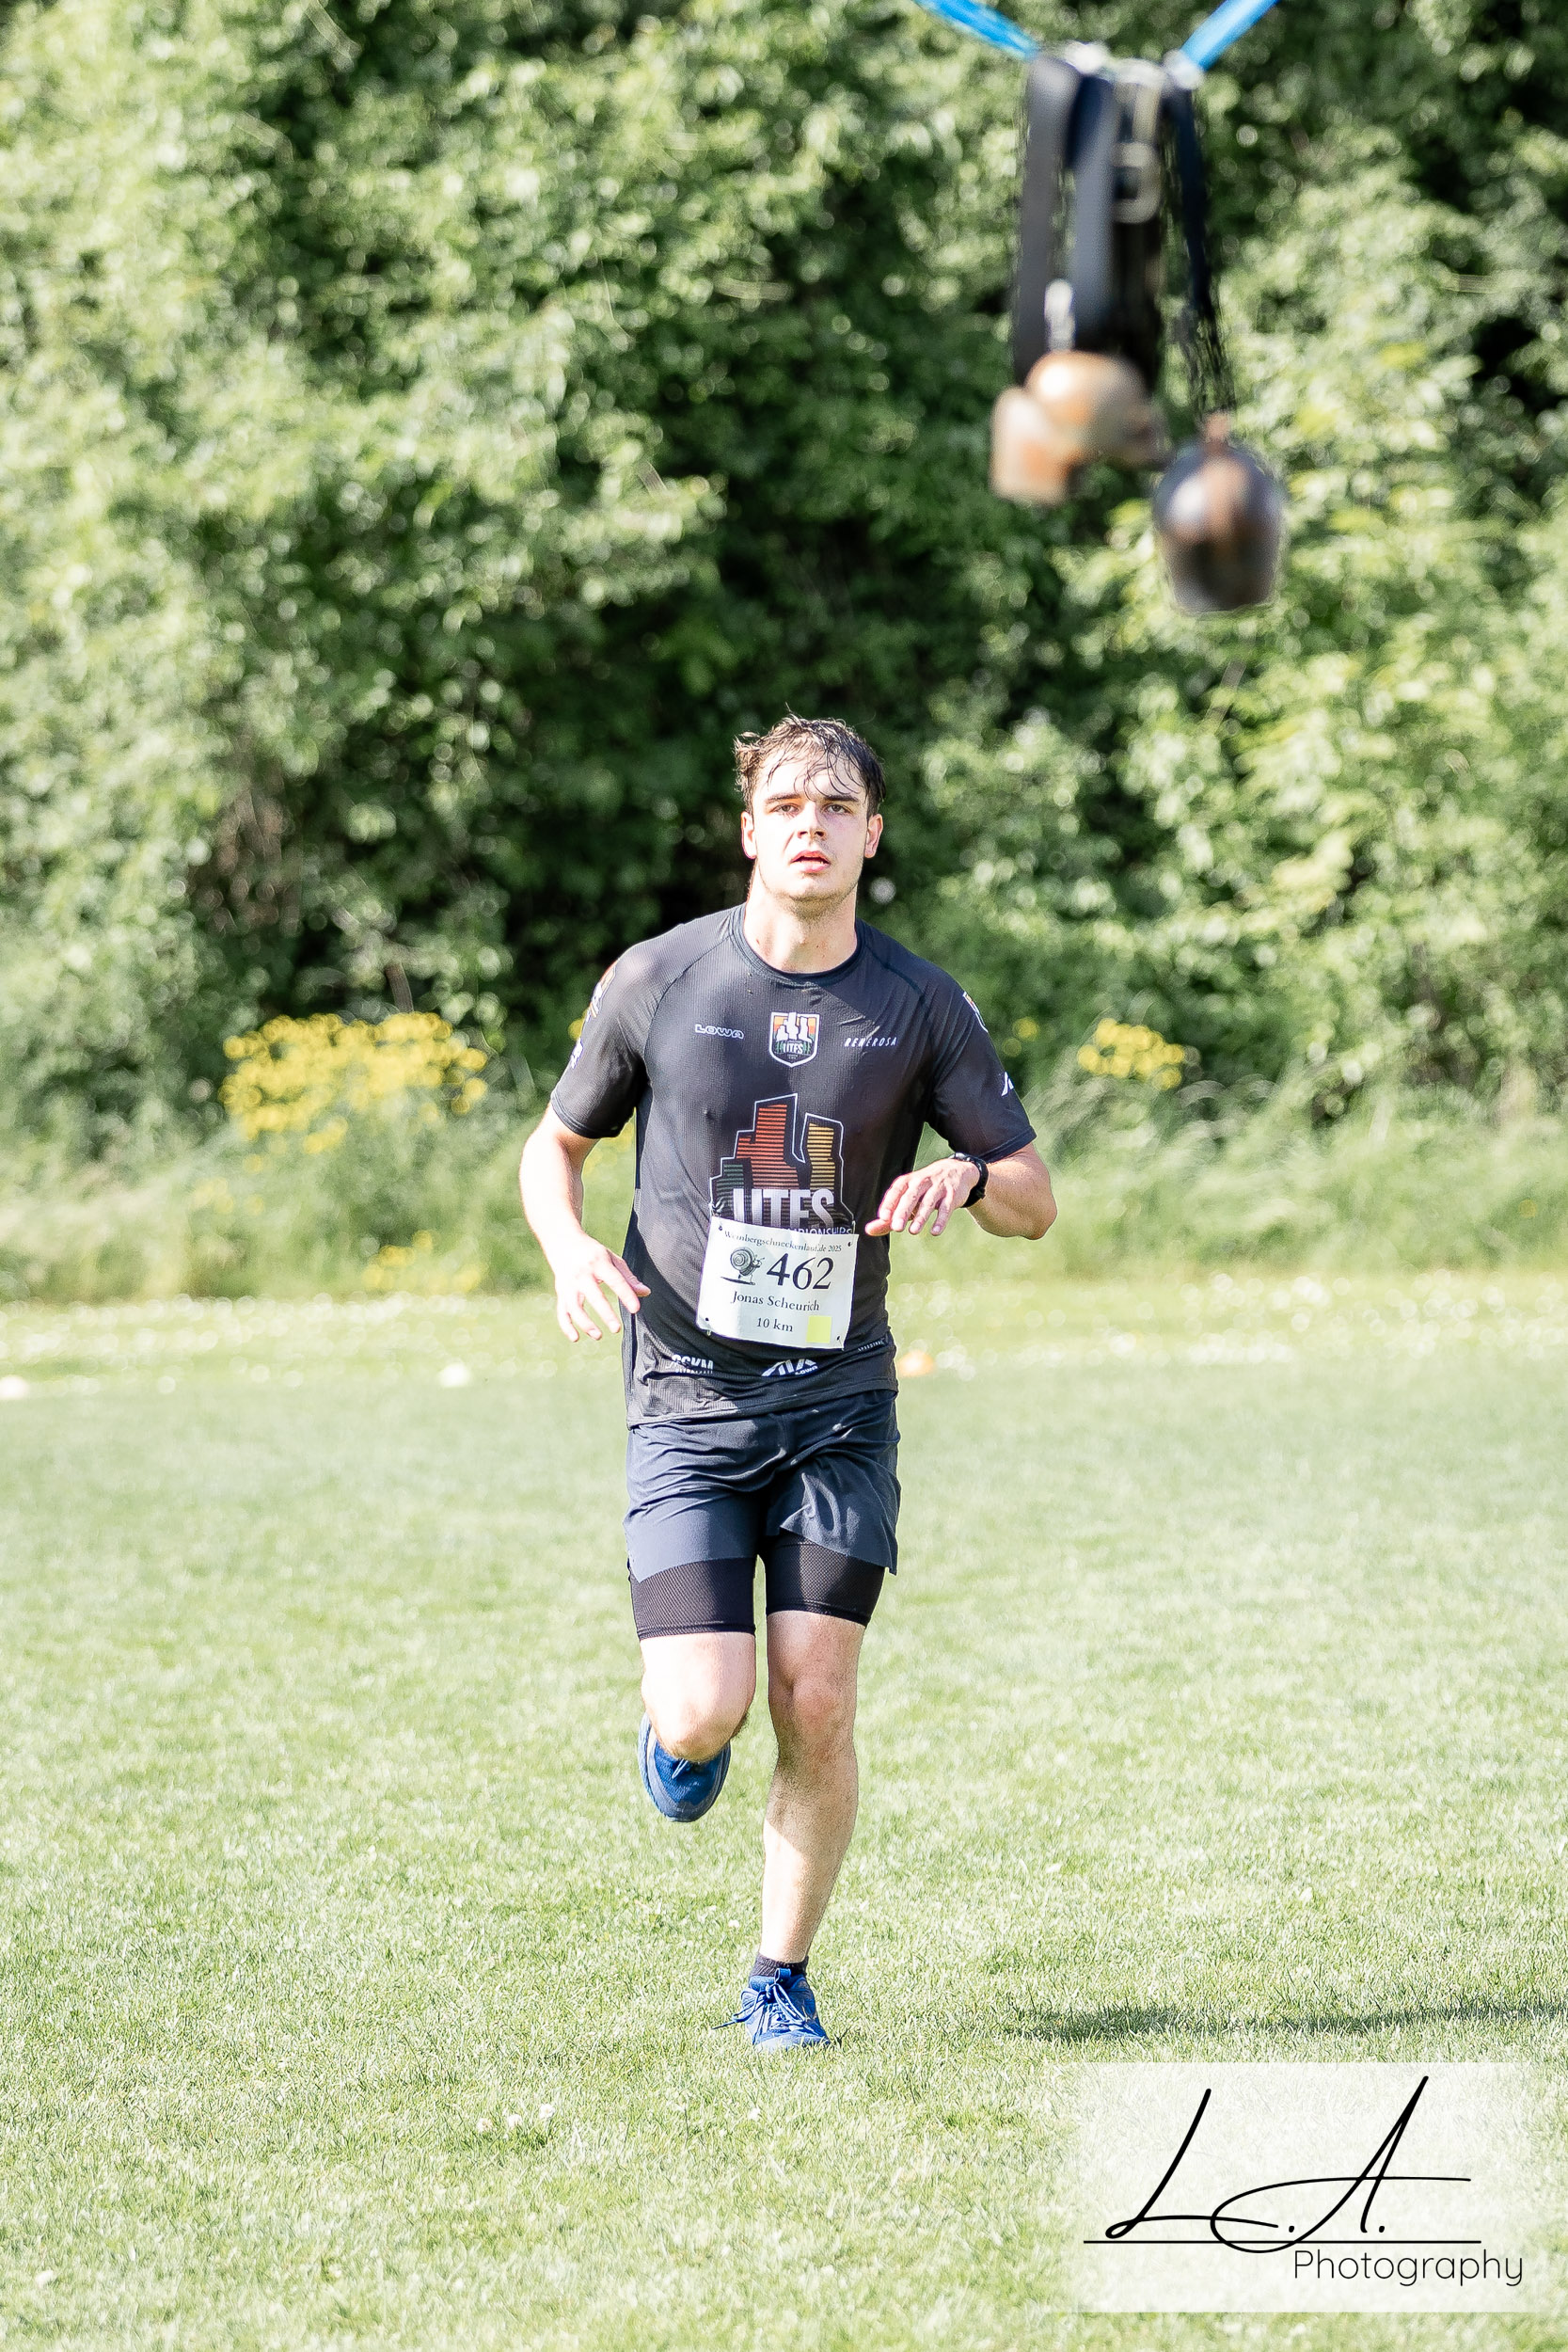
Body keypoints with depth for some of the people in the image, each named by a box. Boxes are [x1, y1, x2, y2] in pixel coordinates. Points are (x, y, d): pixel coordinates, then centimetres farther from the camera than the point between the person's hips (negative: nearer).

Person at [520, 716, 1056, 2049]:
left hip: (840, 1401, 1)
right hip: (688, 1399, -1)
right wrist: (571, 1249, -11)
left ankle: (783, 1981, 14)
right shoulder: (657, 981, -3)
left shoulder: (921, 1005, 0)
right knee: (704, 1713, -12)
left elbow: (1035, 1202, 4)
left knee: (817, 1711, -5)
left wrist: (965, 1176, -19)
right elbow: (555, 1147, 10)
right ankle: (680, 1728, 26)